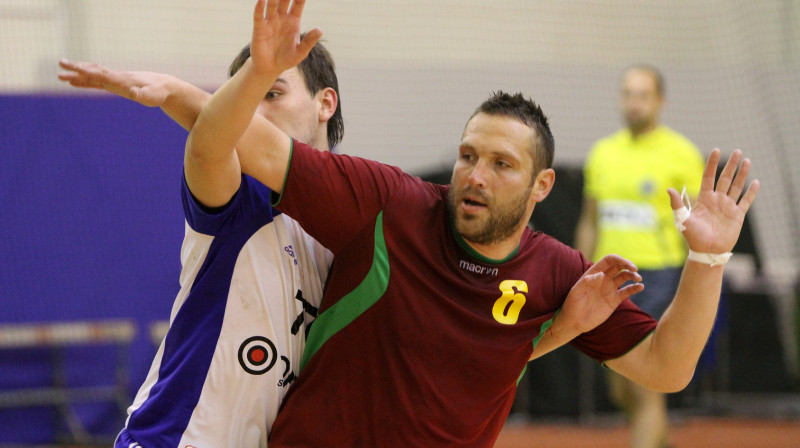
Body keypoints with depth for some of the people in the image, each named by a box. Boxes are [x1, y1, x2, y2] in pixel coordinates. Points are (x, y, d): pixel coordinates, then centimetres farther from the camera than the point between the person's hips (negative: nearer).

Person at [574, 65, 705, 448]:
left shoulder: (681, 154, -5)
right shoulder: (602, 153, 10)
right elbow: (589, 224, 17)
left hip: (658, 277, -5)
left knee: (646, 391, -11)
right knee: (622, 393, 10)